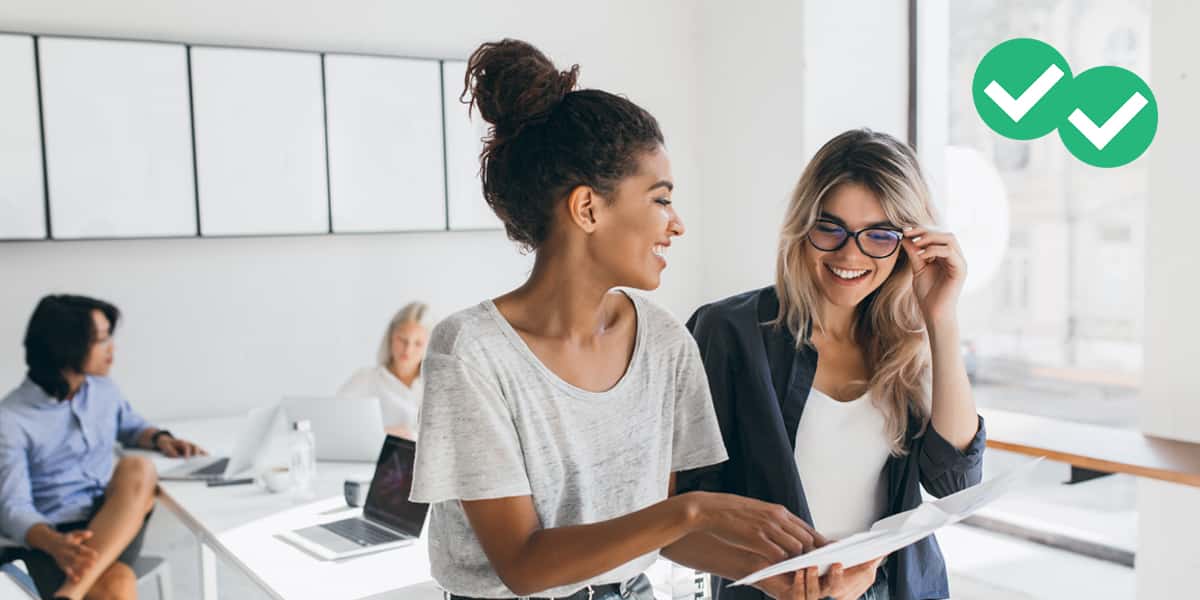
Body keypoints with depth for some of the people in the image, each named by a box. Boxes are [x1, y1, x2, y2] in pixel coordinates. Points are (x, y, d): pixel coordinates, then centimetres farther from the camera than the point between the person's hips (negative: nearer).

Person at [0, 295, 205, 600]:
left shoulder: (103, 389, 9)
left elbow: (129, 425, 31)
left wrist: (159, 438, 7)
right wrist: (53, 543, -33)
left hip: (115, 521, 5)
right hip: (53, 535, -5)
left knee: (136, 468, -32)